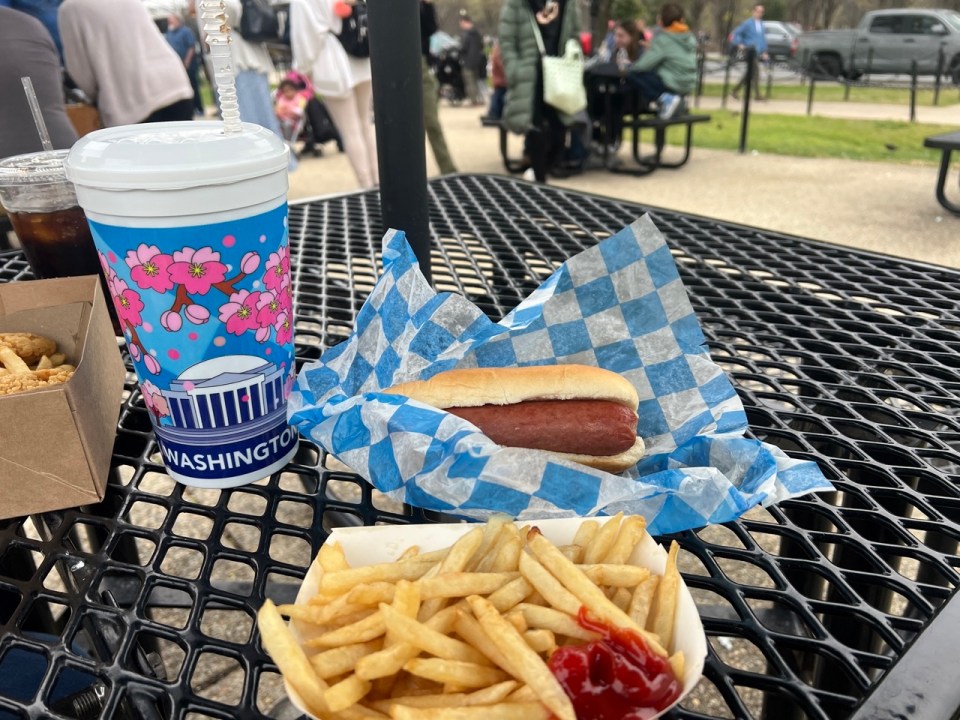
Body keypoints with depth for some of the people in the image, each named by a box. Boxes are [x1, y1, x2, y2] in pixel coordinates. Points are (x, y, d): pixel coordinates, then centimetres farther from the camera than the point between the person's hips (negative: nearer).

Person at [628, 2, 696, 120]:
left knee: (634, 75, -10)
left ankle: (665, 99, -13)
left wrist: (631, 66, 3)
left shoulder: (662, 39, -14)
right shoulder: (690, 37, 8)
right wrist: (652, 48, 17)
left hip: (671, 85, -8)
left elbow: (643, 65, -18)